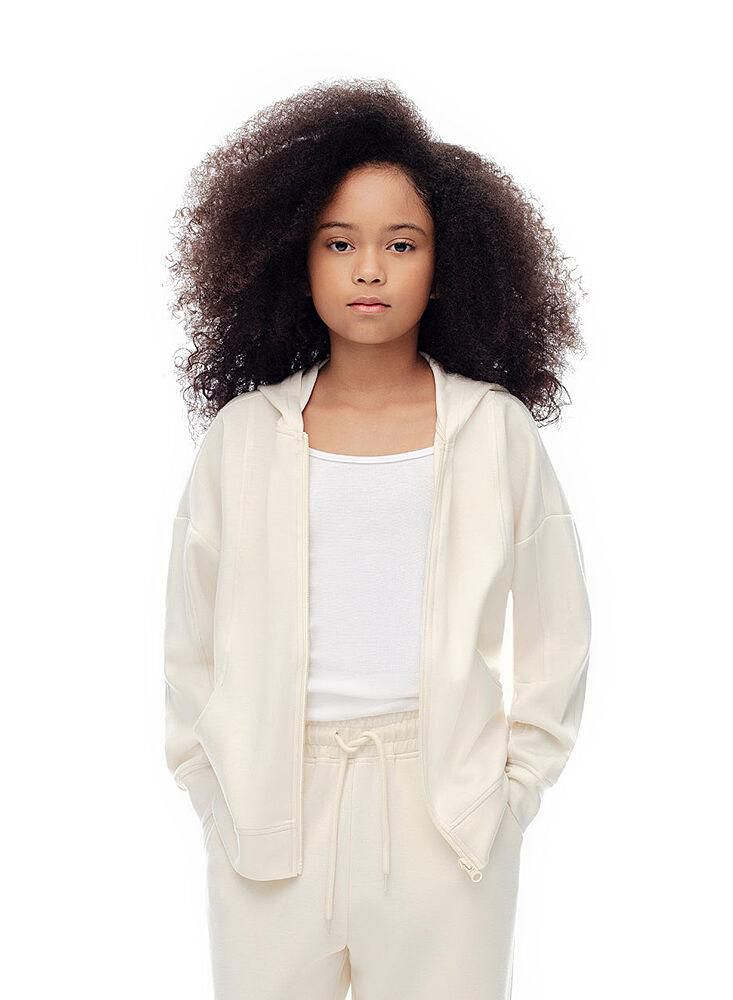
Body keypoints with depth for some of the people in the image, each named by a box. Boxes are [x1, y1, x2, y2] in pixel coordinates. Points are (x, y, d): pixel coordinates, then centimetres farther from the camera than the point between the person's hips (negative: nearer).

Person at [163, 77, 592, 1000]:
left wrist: (514, 787, 2)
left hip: (444, 811, 0)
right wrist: (212, 792, 4)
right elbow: (191, 638, 8)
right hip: (270, 811, 1)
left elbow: (556, 629, 6)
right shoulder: (243, 433, 1)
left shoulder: (496, 428, 0)